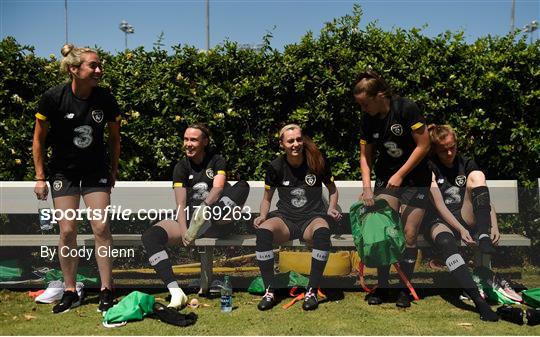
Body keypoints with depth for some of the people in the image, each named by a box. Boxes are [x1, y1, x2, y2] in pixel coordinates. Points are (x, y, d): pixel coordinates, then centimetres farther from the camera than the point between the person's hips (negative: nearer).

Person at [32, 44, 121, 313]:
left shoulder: (105, 100, -12)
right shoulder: (53, 97, -16)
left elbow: (114, 137, 4)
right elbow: (38, 139, -6)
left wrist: (114, 170, 8)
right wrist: (40, 177, -5)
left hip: (96, 170, 1)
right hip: (63, 171, -1)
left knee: (101, 227, -6)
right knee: (67, 231, -1)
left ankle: (106, 291, 5)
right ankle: (70, 292, 14)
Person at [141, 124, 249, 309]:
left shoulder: (217, 161, 6)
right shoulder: (181, 167, 8)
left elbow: (218, 188, -14)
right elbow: (181, 202, -4)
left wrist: (205, 208, -35)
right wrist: (184, 231, -22)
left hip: (217, 224, -1)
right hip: (189, 220, 2)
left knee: (242, 186, -25)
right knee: (150, 236, -25)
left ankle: (203, 217, -47)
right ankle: (176, 293, -37)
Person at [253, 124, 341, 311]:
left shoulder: (318, 162, -1)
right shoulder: (275, 167, 1)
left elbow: (332, 189, 16)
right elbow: (267, 198, 13)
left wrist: (332, 208, -2)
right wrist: (263, 216, -6)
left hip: (312, 217, -1)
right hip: (285, 218, 1)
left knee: (322, 231, -38)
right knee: (263, 231, -33)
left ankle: (312, 291, -26)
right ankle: (269, 292, -23)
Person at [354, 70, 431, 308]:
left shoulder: (406, 108, -18)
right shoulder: (367, 119, -4)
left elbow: (424, 145, -15)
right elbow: (365, 155, 2)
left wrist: (400, 175, -15)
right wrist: (366, 186, -10)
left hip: (415, 177, -3)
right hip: (386, 176, 4)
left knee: (409, 234, -4)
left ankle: (405, 288, 12)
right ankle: (382, 286, 8)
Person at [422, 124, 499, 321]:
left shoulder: (467, 164, 11)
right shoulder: (429, 167, -1)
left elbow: (486, 199, 2)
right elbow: (439, 205, -13)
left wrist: (494, 225, -17)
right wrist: (460, 229, -27)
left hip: (466, 218, 3)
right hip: (439, 221, -3)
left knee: (477, 176, -19)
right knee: (445, 241, -40)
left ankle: (485, 243, -32)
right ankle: (479, 301, -51)